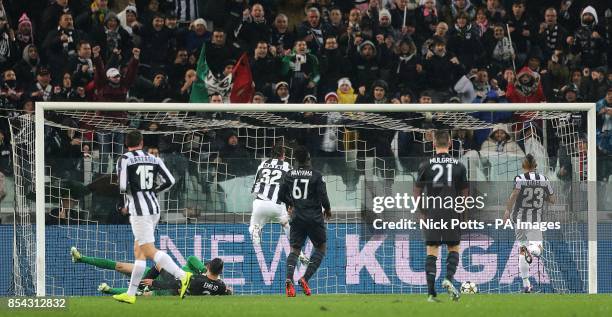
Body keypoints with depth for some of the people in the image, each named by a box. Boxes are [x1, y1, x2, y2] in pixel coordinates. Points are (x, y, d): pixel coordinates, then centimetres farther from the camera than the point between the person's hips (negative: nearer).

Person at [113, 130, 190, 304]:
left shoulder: (124, 160, -6)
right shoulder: (153, 159, 9)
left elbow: (123, 187, -14)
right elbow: (170, 181, 6)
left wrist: (124, 190, 9)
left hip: (139, 210, -7)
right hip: (154, 208, 7)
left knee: (150, 251, -10)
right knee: (139, 252, 12)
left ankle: (182, 275, -24)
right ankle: (130, 294, 15)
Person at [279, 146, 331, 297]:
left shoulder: (289, 175, 2)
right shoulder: (316, 175, -10)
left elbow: (281, 195, 7)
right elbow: (323, 197, -12)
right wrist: (327, 209, 9)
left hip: (297, 217, 3)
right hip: (314, 217, -3)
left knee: (294, 249, 7)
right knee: (321, 247, 13)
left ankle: (289, 278, -19)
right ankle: (305, 278, -3)